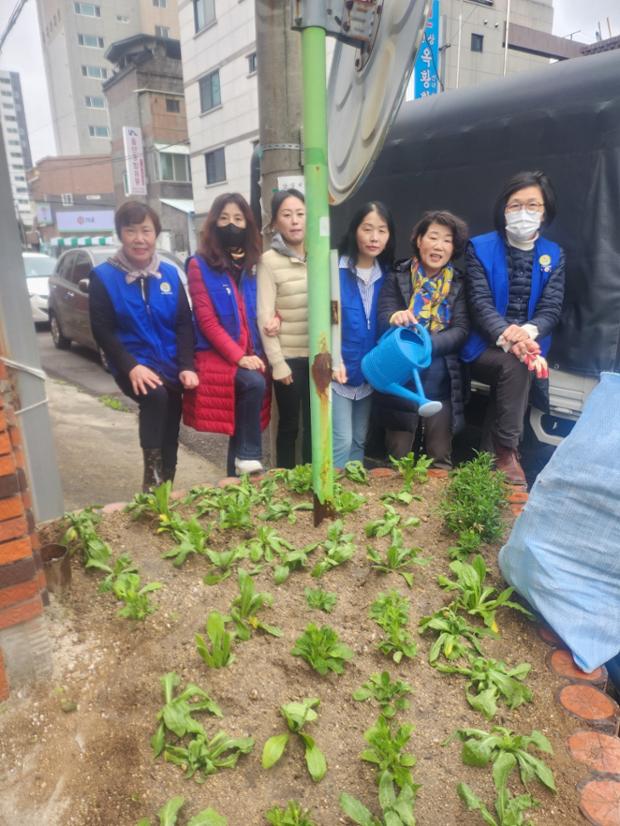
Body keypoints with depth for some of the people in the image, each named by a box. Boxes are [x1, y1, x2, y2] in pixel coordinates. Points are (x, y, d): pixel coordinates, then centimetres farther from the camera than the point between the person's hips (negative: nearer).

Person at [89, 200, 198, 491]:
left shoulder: (169, 274, 6)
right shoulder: (103, 277, -4)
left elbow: (184, 324, 4)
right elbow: (102, 330, -7)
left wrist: (187, 366, -8)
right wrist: (131, 366, -20)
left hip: (170, 366, 4)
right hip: (134, 367, -3)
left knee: (170, 438, 5)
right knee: (155, 395, -34)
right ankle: (152, 471, -21)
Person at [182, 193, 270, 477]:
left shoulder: (252, 264, 12)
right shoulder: (200, 265, -2)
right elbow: (206, 320, -9)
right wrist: (238, 356, -17)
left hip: (250, 356, 5)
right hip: (217, 356, -5)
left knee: (241, 424, 7)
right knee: (254, 384, -31)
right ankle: (249, 458, -16)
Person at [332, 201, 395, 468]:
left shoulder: (386, 274, 5)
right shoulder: (335, 269, -10)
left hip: (369, 373, 5)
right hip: (337, 372, -5)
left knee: (359, 441, 14)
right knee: (341, 442, -7)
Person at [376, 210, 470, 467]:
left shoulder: (458, 284, 6)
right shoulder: (397, 278, 2)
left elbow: (461, 331, -5)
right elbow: (382, 322, -7)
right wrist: (395, 318, -32)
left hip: (440, 384, 2)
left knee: (441, 461, 9)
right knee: (398, 462, 6)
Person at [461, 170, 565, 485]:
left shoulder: (554, 255, 10)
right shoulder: (480, 248, 1)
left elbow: (552, 308, -1)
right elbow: (480, 304, -10)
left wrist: (527, 333, -24)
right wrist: (507, 335, -29)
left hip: (529, 346, 3)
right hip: (485, 349, -3)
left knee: (518, 365, -28)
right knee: (514, 365, -32)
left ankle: (500, 449, -11)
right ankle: (507, 451, -20)